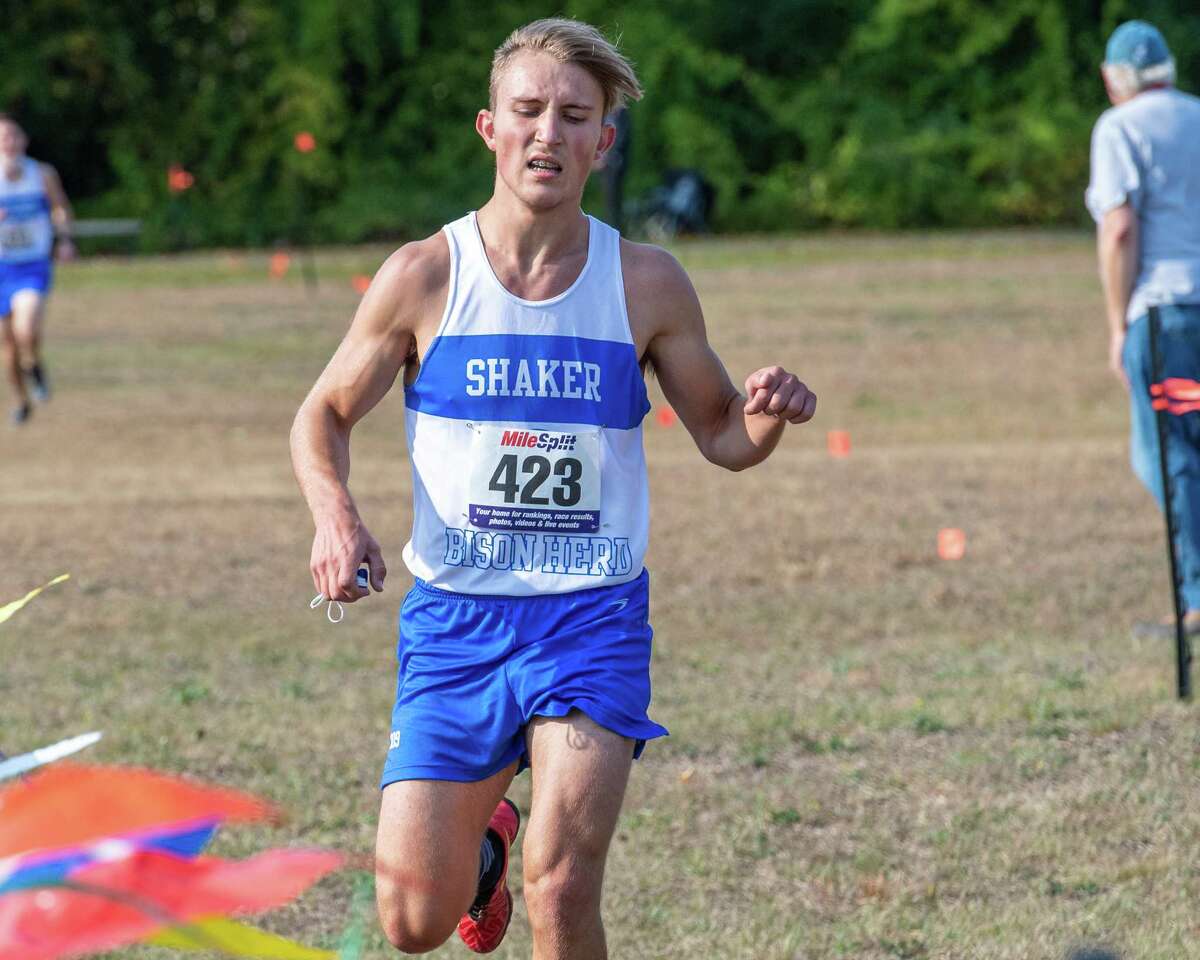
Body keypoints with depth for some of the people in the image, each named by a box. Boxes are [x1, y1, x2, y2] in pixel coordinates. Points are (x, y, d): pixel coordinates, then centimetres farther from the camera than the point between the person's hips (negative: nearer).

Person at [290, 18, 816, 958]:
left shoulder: (646, 283, -1)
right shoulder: (425, 275, -3)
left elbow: (720, 434, 10)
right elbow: (323, 417, 8)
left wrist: (769, 414, -14)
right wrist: (336, 517, -13)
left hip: (593, 620, -1)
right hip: (453, 620, 1)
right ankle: (482, 842, 37)